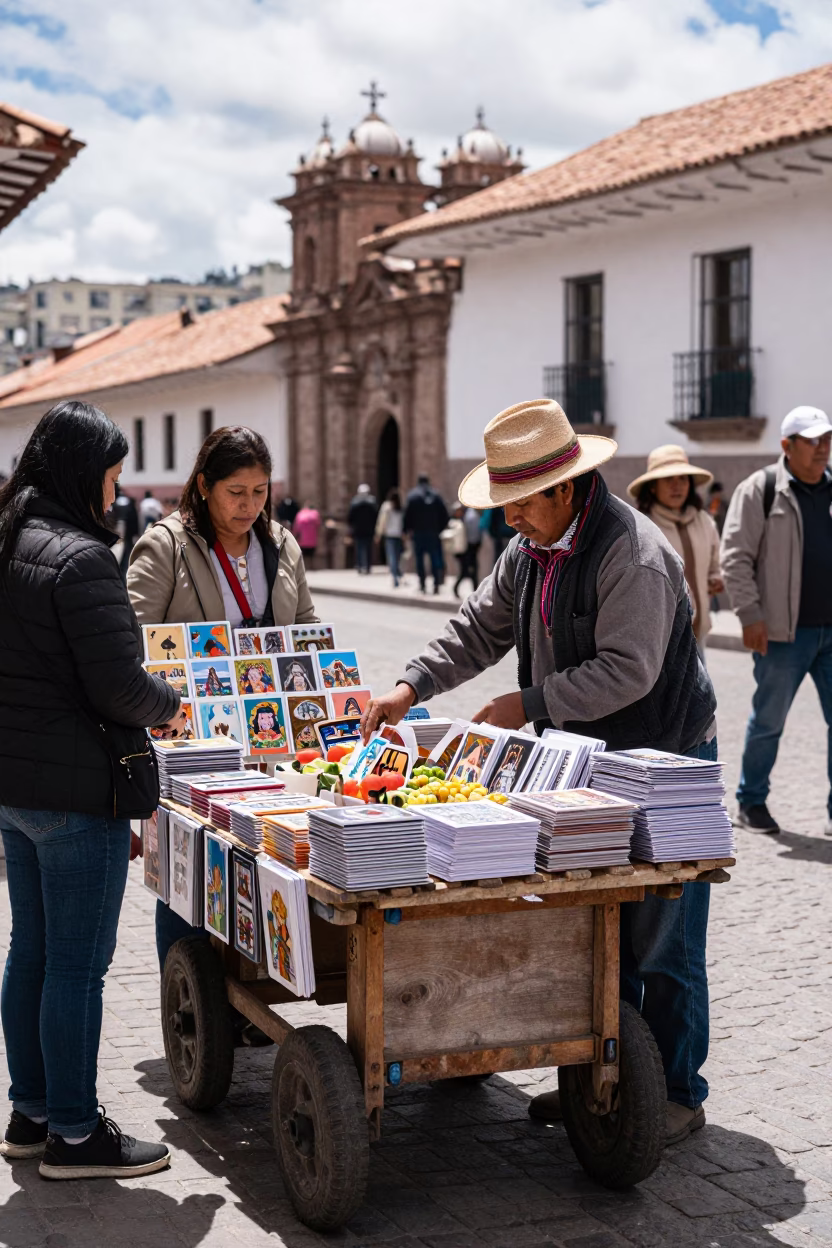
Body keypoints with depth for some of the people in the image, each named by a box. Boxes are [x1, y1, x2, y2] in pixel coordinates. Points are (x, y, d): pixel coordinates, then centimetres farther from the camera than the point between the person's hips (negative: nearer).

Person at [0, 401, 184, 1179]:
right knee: (77, 965, 0)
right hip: (75, 788, -9)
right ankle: (74, 1135, 10)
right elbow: (117, 685, -21)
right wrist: (168, 708, -1)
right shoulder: (79, 558, -18)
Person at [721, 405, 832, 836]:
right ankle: (751, 802, 23)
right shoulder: (760, 489, -4)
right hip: (784, 633, -5)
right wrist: (750, 614, -13)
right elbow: (735, 556, -7)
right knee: (768, 720, 6)